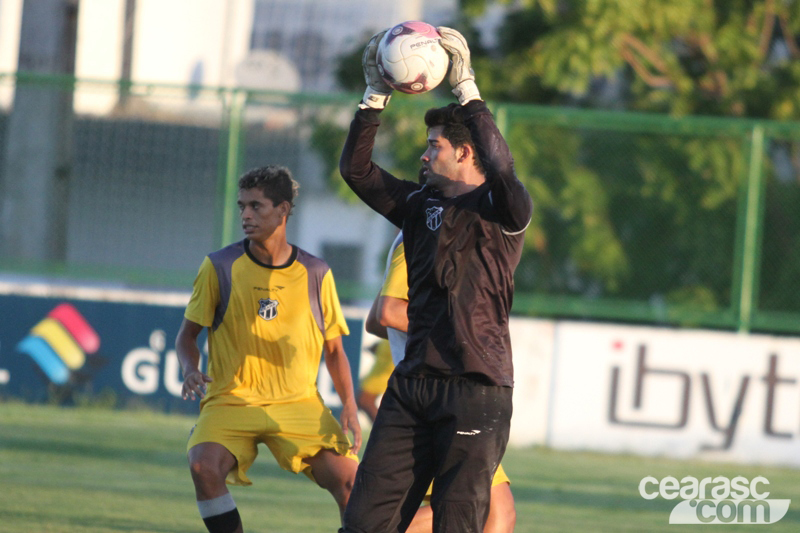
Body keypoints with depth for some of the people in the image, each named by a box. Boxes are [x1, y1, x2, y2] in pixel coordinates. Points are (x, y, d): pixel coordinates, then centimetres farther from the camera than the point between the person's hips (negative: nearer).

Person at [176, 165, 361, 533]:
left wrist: (349, 408, -2)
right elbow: (188, 333, 9)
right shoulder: (219, 267, 0)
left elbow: (333, 349, 12)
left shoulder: (315, 274, 3)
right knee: (203, 466, -30)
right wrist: (190, 370, -13)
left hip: (299, 403, 1)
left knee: (349, 480, -18)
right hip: (230, 402, -1)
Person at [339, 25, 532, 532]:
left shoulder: (504, 213, -2)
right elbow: (356, 168, 13)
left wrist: (467, 89, -20)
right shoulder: (419, 204, 16)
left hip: (477, 390, -6)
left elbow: (502, 168, -22)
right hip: (413, 385, 6)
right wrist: (376, 96, 4)